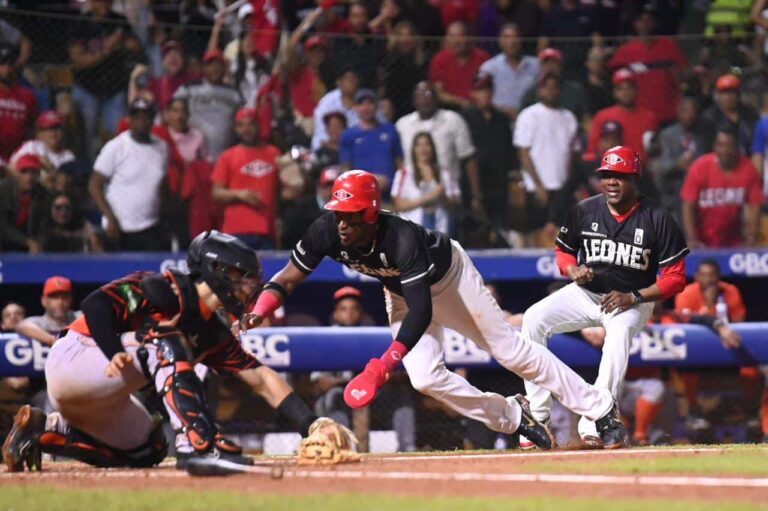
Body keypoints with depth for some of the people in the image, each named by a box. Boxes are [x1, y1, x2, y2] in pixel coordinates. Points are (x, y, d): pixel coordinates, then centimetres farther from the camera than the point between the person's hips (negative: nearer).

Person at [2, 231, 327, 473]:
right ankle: (204, 447, -39)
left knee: (147, 450, 16)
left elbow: (261, 379, 4)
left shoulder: (214, 334, 9)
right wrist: (116, 355, -39)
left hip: (98, 396, 10)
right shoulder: (167, 291, -16)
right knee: (163, 343, -27)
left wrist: (310, 425, -6)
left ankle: (41, 429, 16)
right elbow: (95, 305, -25)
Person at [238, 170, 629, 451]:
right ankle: (512, 417, 11)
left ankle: (601, 409, 9)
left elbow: (421, 311, -46)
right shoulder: (326, 231, -28)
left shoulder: (401, 239, -42)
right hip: (399, 290, 5)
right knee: (425, 378, -10)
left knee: (510, 351, -2)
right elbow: (289, 277, -21)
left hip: (448, 276, -5)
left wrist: (383, 365, -53)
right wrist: (259, 311, -42)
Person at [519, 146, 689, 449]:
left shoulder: (657, 219, -13)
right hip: (585, 293, 4)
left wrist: (634, 298, -23)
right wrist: (573, 270, -13)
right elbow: (563, 251, 11)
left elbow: (675, 277, -12)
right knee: (534, 319, -19)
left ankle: (593, 424, -42)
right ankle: (537, 418, -19)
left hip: (633, 301, -4)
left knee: (620, 331, -38)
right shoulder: (585, 211, -4)